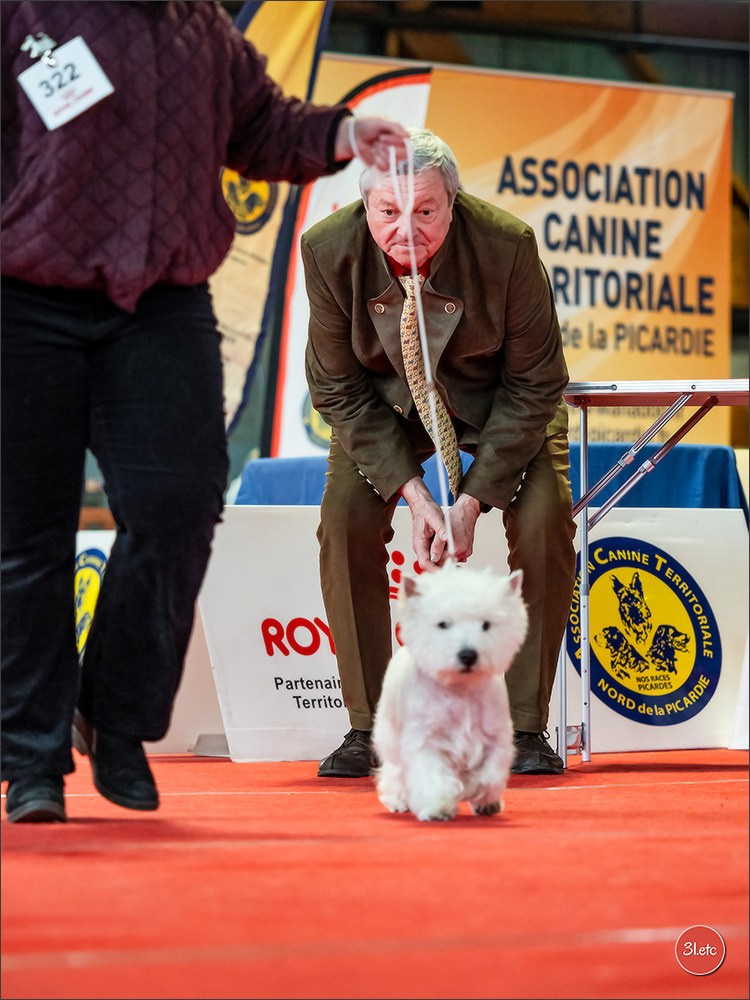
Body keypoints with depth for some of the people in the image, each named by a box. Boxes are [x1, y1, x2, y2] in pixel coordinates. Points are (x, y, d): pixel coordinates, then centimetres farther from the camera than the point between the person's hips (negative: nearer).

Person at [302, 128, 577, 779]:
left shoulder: (508, 247, -32)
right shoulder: (328, 251, -27)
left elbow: (534, 385, -21)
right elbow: (339, 391, -15)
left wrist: (472, 500, -25)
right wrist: (413, 491, -24)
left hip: (497, 398, -1)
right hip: (385, 399, 1)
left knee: (545, 523, -21)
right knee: (344, 520, -19)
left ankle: (526, 730, -9)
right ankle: (368, 729, -8)